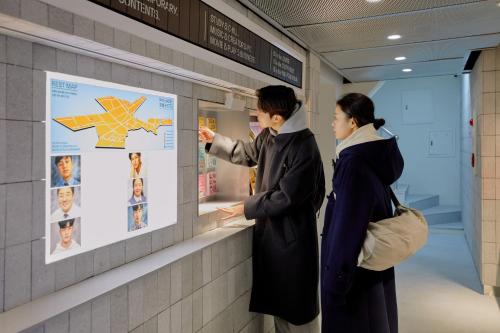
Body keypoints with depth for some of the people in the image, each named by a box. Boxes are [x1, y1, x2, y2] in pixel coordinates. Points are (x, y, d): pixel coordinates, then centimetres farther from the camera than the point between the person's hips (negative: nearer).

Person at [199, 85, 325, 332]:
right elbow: (248, 154, 21)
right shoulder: (269, 135, 2)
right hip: (270, 229, 8)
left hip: (292, 235, -8)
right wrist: (214, 140, 17)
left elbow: (286, 197, -23)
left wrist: (246, 208, -13)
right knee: (277, 300, 23)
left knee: (297, 306, 8)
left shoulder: (304, 148, -24)